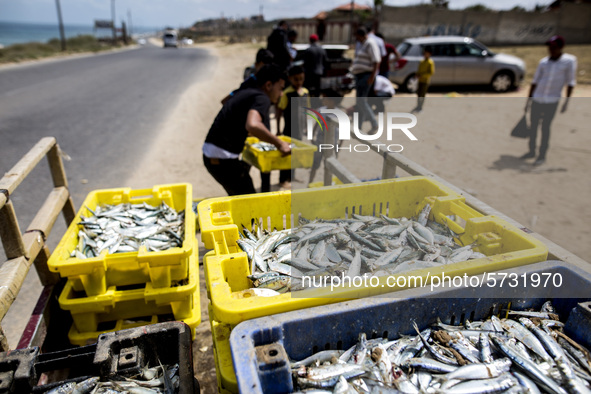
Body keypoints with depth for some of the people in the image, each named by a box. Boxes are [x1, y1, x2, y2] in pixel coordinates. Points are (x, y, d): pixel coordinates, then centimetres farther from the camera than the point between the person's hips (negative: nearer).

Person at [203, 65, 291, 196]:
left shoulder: (245, 92, 18)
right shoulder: (262, 98, -11)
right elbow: (252, 125, -33)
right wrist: (279, 144, -22)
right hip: (223, 159, -10)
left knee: (237, 197, 22)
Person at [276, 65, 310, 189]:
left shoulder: (306, 92, 4)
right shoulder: (287, 94, -13)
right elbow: (279, 111, -10)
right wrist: (278, 130, -11)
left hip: (301, 129, 6)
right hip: (289, 129, -6)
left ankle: (290, 177, 32)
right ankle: (283, 180, 18)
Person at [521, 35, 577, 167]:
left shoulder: (569, 61, -4)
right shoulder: (543, 62, 5)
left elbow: (571, 82, -2)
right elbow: (535, 81, 9)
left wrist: (566, 102, -6)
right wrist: (529, 100, 10)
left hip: (552, 101, -4)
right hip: (537, 99, 4)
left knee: (545, 127, -1)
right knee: (533, 126, 9)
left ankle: (542, 155, 10)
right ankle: (532, 151, 25)